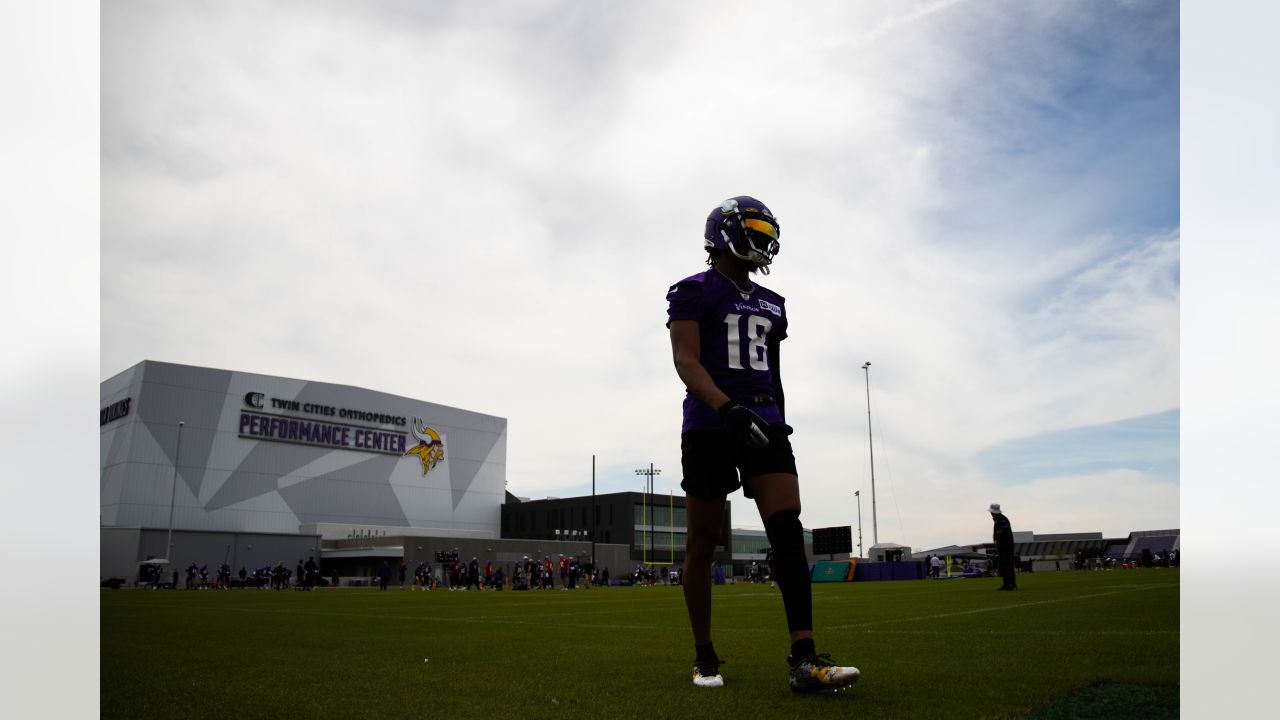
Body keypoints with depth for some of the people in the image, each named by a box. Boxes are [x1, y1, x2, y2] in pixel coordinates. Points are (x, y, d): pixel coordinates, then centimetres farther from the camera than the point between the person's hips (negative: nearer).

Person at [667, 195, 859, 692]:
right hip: (709, 426, -5)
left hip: (764, 424, 5)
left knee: (788, 530, -12)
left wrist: (779, 424, 21)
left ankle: (804, 659, -15)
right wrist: (728, 408, -28)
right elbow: (685, 361, -13)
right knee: (703, 542, 3)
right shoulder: (693, 292, 0)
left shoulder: (770, 305, 19)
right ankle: (704, 656, 16)